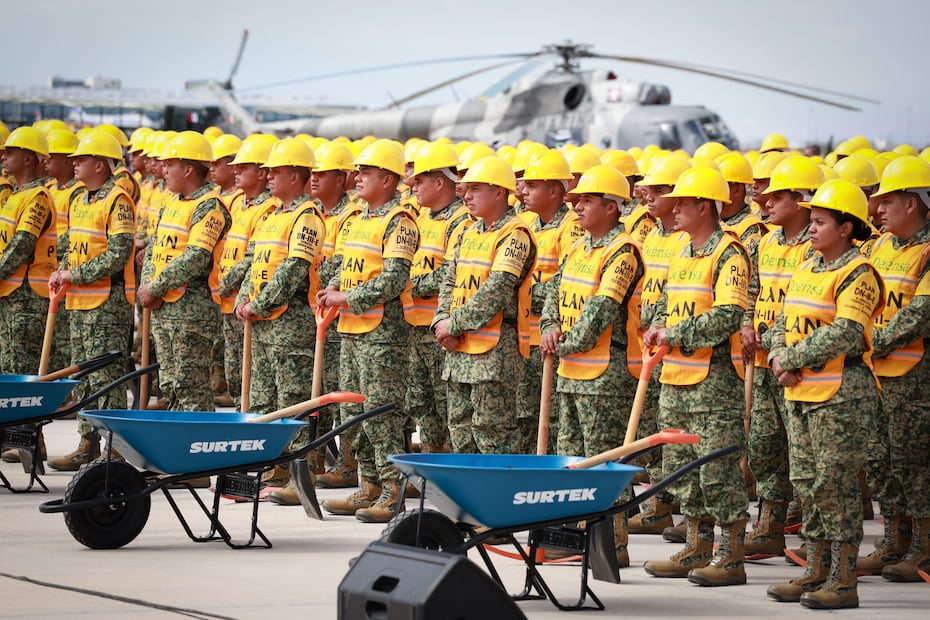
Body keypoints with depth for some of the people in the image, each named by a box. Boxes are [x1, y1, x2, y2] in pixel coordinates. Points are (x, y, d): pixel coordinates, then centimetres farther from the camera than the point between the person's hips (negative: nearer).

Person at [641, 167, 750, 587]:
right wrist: (656, 332, 1)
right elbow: (666, 304, 23)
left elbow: (728, 316, -21)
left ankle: (731, 558, -1)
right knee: (682, 467, 13)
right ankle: (696, 549, 22)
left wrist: (673, 334, -17)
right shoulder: (682, 254, 16)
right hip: (675, 377, 9)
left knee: (718, 470, -6)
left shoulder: (729, 254, -11)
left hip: (715, 379, -9)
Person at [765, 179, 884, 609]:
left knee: (835, 484, -6)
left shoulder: (857, 274, -12)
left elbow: (844, 334, -22)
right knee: (807, 483, 12)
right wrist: (778, 356, -4)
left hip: (842, 395, -9)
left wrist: (791, 359, -16)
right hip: (801, 393, 9)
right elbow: (783, 323, 17)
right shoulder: (806, 270, 15)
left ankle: (844, 582, -1)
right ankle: (816, 572, 21)